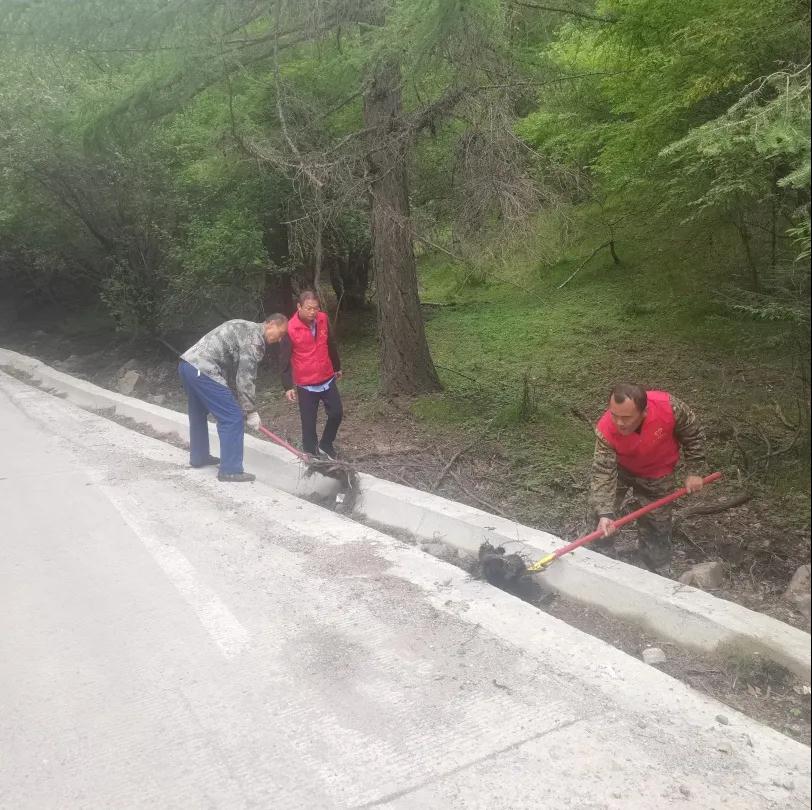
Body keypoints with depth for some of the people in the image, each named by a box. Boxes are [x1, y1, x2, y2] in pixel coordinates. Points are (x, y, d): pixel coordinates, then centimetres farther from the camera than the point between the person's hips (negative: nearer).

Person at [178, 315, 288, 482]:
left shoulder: (245, 328, 23)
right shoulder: (255, 338, -7)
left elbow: (236, 370, 25)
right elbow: (245, 379, -10)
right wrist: (251, 411, -3)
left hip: (187, 363, 10)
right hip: (203, 371, -10)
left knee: (199, 414, 27)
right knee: (232, 418, -4)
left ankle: (198, 457, 43)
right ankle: (230, 470, 1)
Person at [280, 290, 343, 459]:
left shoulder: (323, 320, -2)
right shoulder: (291, 329, -16)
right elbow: (284, 360, -11)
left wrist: (337, 367, 22)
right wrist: (288, 386, -14)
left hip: (328, 379, 5)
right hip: (306, 385, -5)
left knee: (337, 413, 8)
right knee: (309, 423, 3)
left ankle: (326, 444, 31)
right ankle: (312, 456, 17)